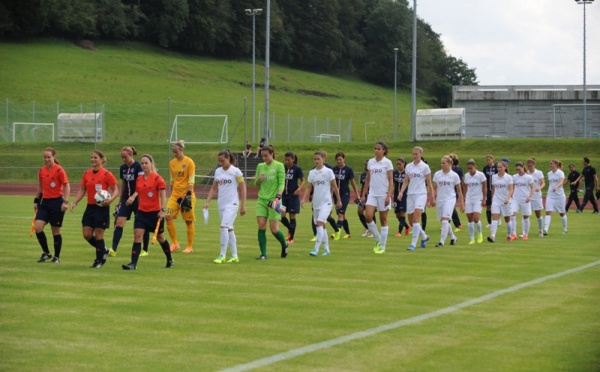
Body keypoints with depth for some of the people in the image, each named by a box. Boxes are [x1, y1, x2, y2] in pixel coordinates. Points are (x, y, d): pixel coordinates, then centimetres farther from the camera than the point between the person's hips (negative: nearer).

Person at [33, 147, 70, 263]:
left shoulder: (59, 170, -10)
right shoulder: (41, 171, 7)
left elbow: (67, 186, -11)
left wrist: (65, 202, -19)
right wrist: (36, 200, 15)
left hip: (56, 202, -5)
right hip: (44, 202, 5)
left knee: (55, 231, 2)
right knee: (37, 227, -9)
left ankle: (57, 257, 16)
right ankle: (46, 253, 8)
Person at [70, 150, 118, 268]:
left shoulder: (107, 174, -9)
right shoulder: (86, 174, 8)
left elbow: (116, 190, -6)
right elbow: (82, 190, 13)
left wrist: (111, 199, -25)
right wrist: (75, 202, 1)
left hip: (102, 208, -6)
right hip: (90, 207, 6)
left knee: (98, 235, -3)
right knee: (87, 234, 3)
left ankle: (99, 260, 11)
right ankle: (103, 250, 26)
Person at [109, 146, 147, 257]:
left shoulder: (138, 167, -12)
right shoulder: (123, 168, 9)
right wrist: (120, 201, 20)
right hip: (126, 199, 6)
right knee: (119, 223, -7)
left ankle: (145, 250, 17)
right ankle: (113, 249, -12)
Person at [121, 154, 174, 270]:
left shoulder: (157, 178, -10)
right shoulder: (139, 179, 5)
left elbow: (163, 195, -10)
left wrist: (163, 210, -18)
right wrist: (132, 197, -3)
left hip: (155, 212, -4)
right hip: (142, 212, 4)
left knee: (160, 237, 12)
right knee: (137, 236, -11)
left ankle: (170, 260, 33)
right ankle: (133, 264, -15)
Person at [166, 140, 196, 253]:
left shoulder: (189, 162, -8)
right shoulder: (172, 163, 8)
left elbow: (191, 180, -11)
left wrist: (188, 195, -18)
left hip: (187, 194, -5)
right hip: (175, 195, 5)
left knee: (189, 221, 1)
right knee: (168, 217, -10)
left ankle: (190, 246, 11)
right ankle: (175, 243, 2)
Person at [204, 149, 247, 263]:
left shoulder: (235, 171, -7)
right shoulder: (218, 171, 8)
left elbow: (242, 188, -4)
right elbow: (214, 188, 14)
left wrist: (243, 205, -7)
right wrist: (207, 202, 4)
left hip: (232, 204, -6)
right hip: (221, 205, 6)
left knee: (224, 227, -17)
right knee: (229, 229, 9)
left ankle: (222, 255, -13)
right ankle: (234, 256, 15)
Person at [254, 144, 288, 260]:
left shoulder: (279, 166, -4)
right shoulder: (260, 166, 10)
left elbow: (282, 183, -8)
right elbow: (256, 184, 17)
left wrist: (278, 196, -22)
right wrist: (259, 179, -6)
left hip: (273, 200, -4)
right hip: (262, 199, 4)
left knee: (274, 229, -4)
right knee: (261, 226, -7)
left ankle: (284, 245, 25)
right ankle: (263, 254, -2)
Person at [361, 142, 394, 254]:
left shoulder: (387, 163, -4)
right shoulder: (370, 162, 9)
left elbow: (390, 180, -7)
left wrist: (389, 196, -16)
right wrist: (363, 194, 11)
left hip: (383, 194, -4)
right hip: (372, 194, 4)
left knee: (383, 220, 2)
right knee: (368, 216, -13)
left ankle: (382, 246, 10)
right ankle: (378, 240, 6)